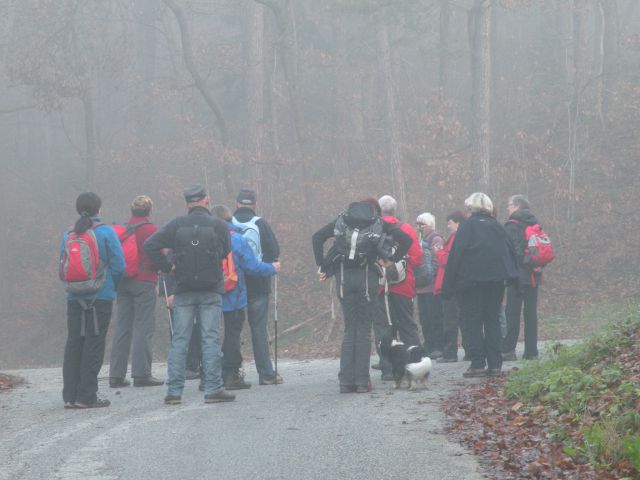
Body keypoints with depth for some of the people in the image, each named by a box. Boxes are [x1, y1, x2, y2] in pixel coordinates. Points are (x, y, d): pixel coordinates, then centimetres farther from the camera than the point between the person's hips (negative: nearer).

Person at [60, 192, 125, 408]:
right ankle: (86, 396, -4)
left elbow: (62, 266, 8)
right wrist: (112, 287, 8)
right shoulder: (106, 232, -7)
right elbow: (118, 265, -8)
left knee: (73, 344, 9)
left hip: (74, 298, 4)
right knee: (93, 344, -1)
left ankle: (70, 396, 8)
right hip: (101, 297, -4)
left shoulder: (68, 235, 6)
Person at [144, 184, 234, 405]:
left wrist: (167, 267, 2)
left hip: (184, 292, 1)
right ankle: (213, 388, -2)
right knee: (210, 339, 1)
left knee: (179, 340, 5)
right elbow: (227, 254, 2)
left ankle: (174, 390, 3)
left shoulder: (176, 225, -2)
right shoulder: (219, 226, -5)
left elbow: (150, 245, -6)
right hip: (212, 291, -1)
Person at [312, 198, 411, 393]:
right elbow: (406, 239, -3)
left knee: (349, 328, 10)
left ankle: (346, 381, 4)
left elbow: (317, 237, 8)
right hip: (367, 276, -2)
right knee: (364, 329, 4)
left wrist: (322, 266, 7)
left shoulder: (343, 219, 16)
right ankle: (361, 381, 0)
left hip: (344, 277, 2)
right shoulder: (380, 223, 9)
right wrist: (392, 260, 5)